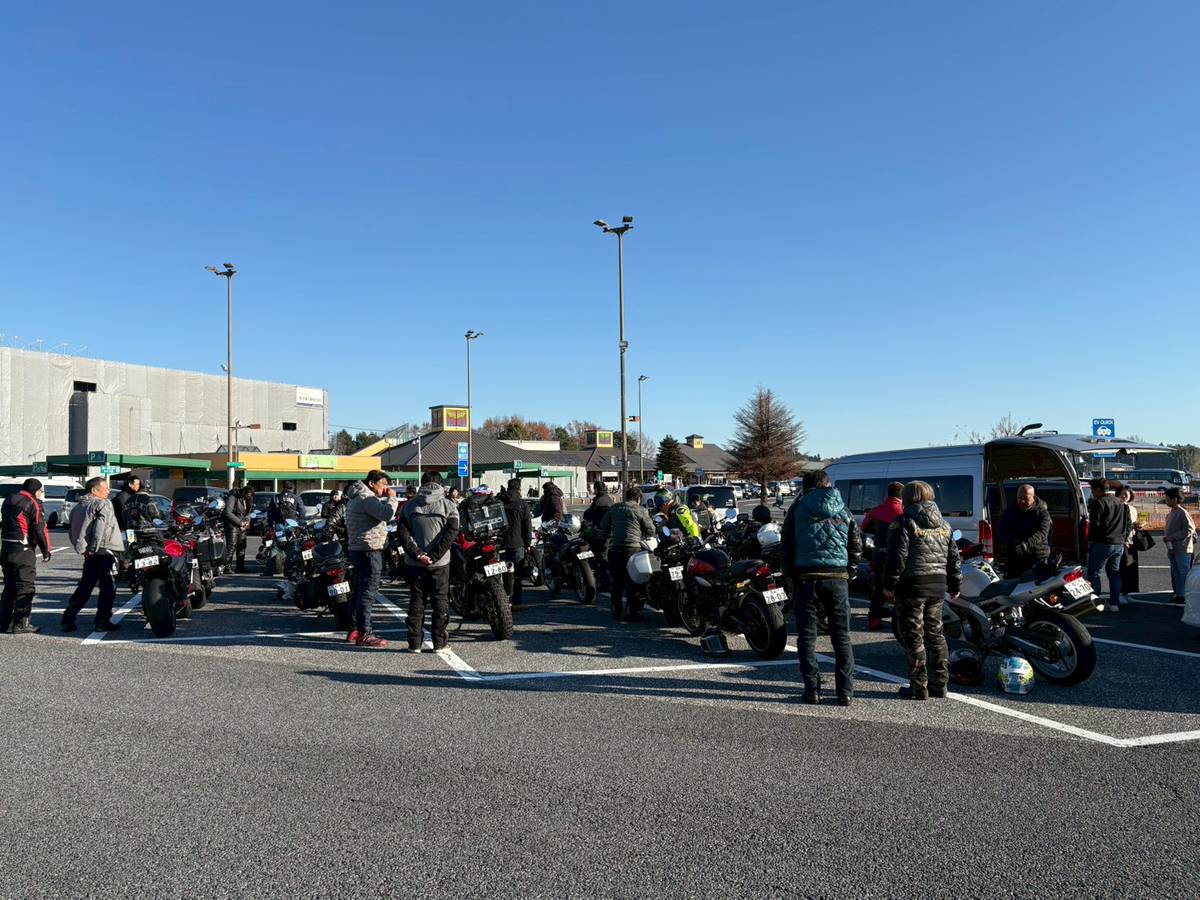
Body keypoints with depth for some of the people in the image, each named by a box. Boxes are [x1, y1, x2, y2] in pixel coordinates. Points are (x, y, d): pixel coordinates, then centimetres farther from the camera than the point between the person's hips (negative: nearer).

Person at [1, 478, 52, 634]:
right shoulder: (34, 504, -10)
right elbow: (40, 530, -13)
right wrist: (46, 551, -5)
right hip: (24, 551, -8)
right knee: (26, 587, -2)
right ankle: (21, 624, -2)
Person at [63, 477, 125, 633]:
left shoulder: (77, 507, 18)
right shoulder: (104, 504, -6)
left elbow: (73, 532, 14)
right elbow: (100, 526, -20)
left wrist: (81, 548, 11)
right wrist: (94, 547, -15)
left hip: (89, 554, 8)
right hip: (105, 550, -8)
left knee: (84, 587, 16)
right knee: (108, 588, -1)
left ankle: (68, 619, 15)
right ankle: (102, 621, -1)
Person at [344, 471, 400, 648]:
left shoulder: (355, 498, 20)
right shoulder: (366, 498, -15)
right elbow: (387, 514, -26)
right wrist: (392, 498, -14)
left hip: (357, 549, 11)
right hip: (369, 550, -11)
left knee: (359, 591, 16)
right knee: (368, 592, -9)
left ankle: (354, 630, 23)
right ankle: (364, 634, -8)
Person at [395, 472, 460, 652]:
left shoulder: (409, 506, 6)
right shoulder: (448, 506, 0)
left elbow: (402, 532, -4)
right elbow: (451, 533, -11)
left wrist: (416, 553, -8)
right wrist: (434, 556, -12)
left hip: (414, 563, 2)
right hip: (440, 563, -2)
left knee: (416, 601, 8)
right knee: (440, 602, 6)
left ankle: (414, 643, 9)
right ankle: (439, 643, 6)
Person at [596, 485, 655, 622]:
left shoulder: (614, 509, 13)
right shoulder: (640, 510, 2)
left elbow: (603, 528, 16)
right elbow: (650, 531, 6)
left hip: (614, 549, 4)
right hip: (633, 548, -4)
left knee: (616, 582, 11)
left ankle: (616, 613, 14)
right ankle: (633, 613, 4)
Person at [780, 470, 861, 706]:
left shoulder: (798, 508, 5)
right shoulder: (843, 510, 12)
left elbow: (786, 544, 5)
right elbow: (856, 547, 11)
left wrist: (792, 573, 13)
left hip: (807, 577, -2)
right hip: (838, 579, 2)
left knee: (807, 636, 5)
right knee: (841, 637, 8)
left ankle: (812, 690, 4)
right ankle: (845, 692, 6)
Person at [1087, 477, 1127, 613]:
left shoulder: (1098, 503, -12)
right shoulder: (1120, 503, 14)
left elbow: (1094, 524, -16)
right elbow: (1126, 524, 18)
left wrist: (1090, 539, -6)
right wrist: (1122, 537, 20)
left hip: (1102, 544, -8)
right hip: (1119, 543, 8)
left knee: (1094, 573, 0)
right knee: (1114, 573, 13)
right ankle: (1114, 603, 14)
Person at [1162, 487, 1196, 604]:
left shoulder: (1183, 513, -12)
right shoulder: (1169, 514, 14)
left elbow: (1190, 529, -17)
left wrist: (1172, 537, -18)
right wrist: (1165, 536, 4)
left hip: (1182, 549, -9)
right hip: (1172, 549, 9)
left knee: (1184, 573, -4)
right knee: (1176, 574, 12)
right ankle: (1178, 595, 19)